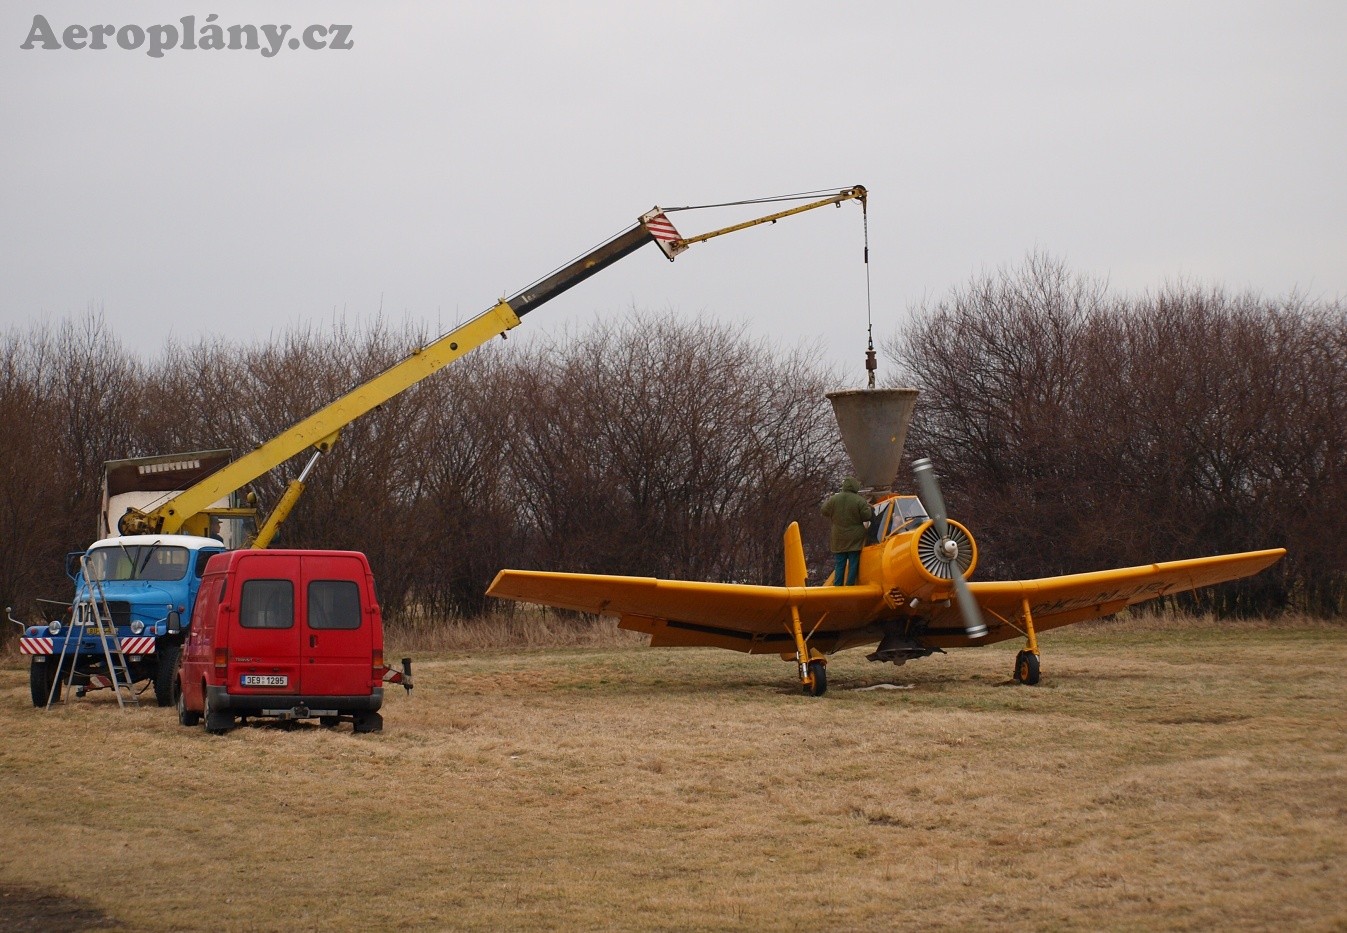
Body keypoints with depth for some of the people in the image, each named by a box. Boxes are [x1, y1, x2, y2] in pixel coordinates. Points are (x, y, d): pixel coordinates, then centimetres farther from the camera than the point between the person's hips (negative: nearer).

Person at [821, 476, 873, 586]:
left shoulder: (834, 499, -4)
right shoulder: (860, 501, -13)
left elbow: (825, 512, 8)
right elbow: (867, 516, -11)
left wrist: (828, 499, 25)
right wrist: (867, 506, 8)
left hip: (839, 539, 3)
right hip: (855, 539, -3)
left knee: (839, 565, 8)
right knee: (853, 564, 3)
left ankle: (837, 586, 6)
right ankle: (849, 586, 1)